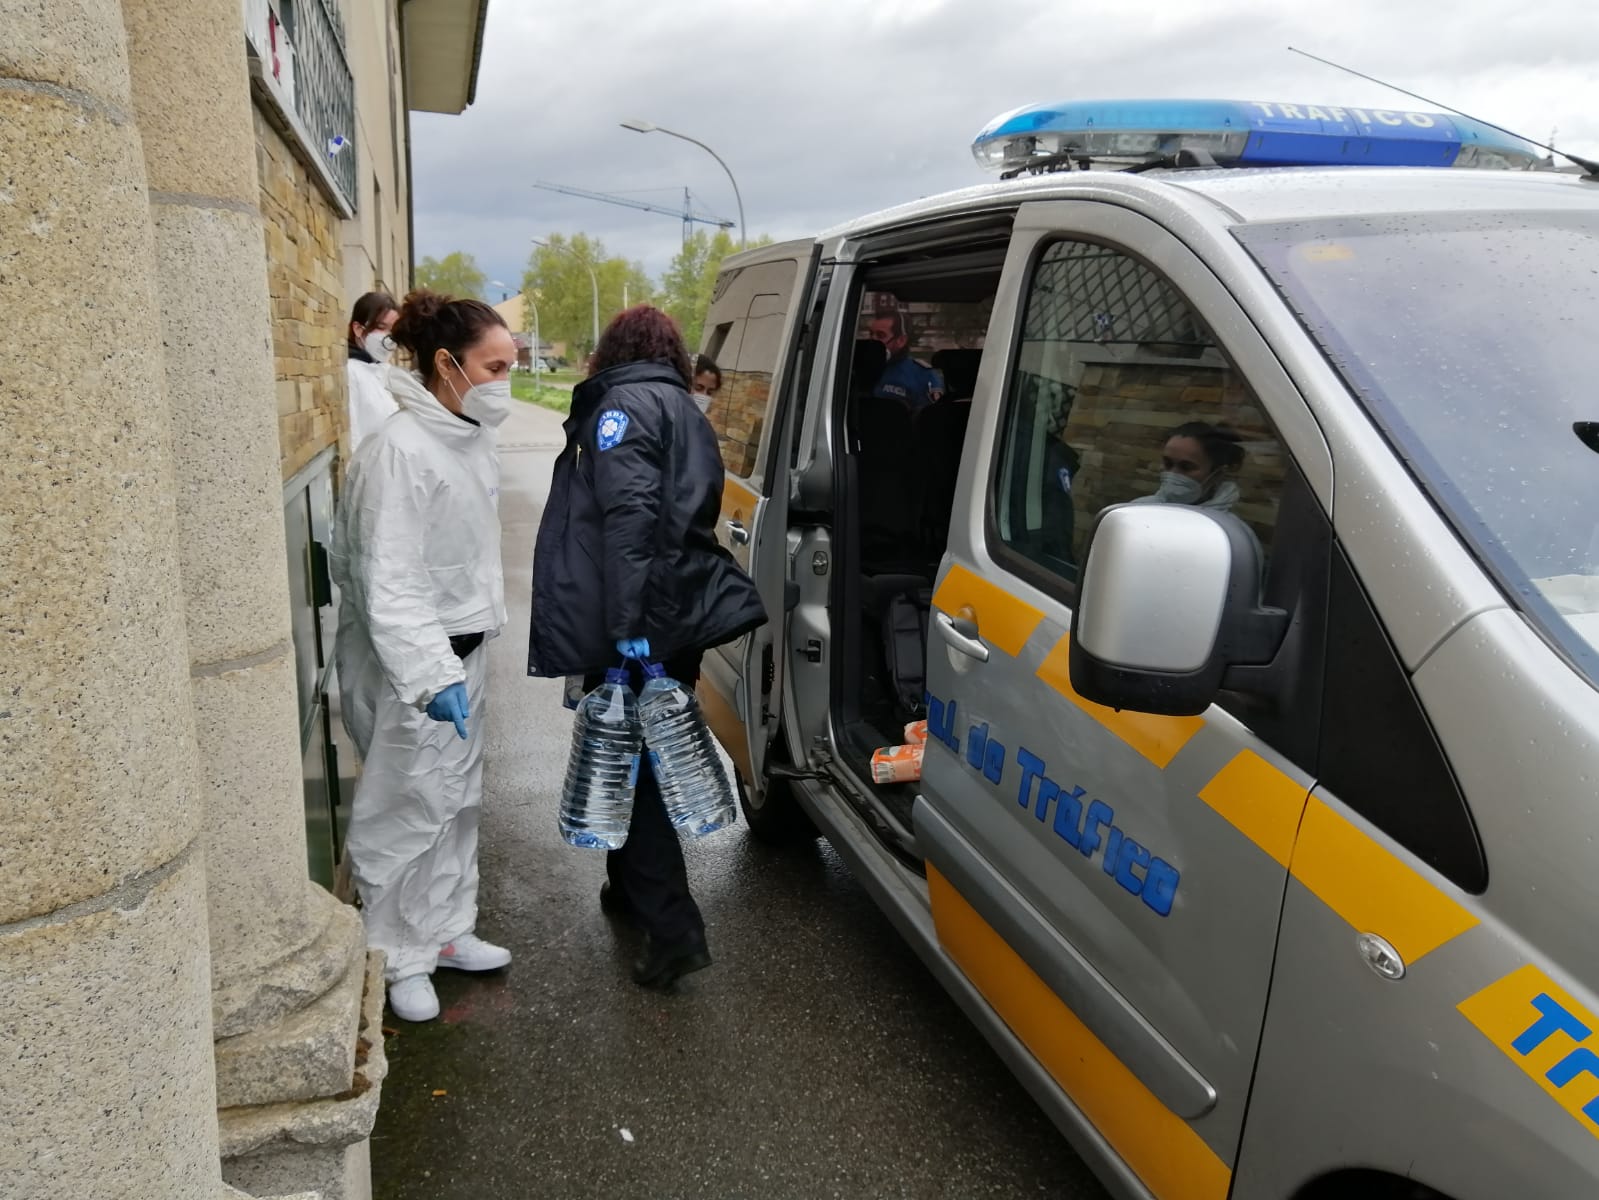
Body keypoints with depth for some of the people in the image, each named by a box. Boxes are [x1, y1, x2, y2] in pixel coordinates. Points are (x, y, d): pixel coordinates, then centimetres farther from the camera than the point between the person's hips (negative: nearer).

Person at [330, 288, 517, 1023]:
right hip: (408, 663, -9)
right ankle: (398, 960, 21)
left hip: (463, 651, 9)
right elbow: (387, 582, -26)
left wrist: (464, 660, 19)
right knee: (409, 811, 2)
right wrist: (431, 677, -33)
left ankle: (447, 931, 35)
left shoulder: (470, 437, 7)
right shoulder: (399, 451, -21)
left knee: (459, 799, 19)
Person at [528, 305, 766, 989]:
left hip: (637, 631, -8)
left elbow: (629, 516, -21)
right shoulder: (685, 412, 21)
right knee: (640, 762, 19)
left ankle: (672, 928, -4)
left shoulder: (623, 405, -6)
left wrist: (627, 625, -26)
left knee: (628, 765, -4)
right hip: (680, 620, 9)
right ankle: (633, 889, 34)